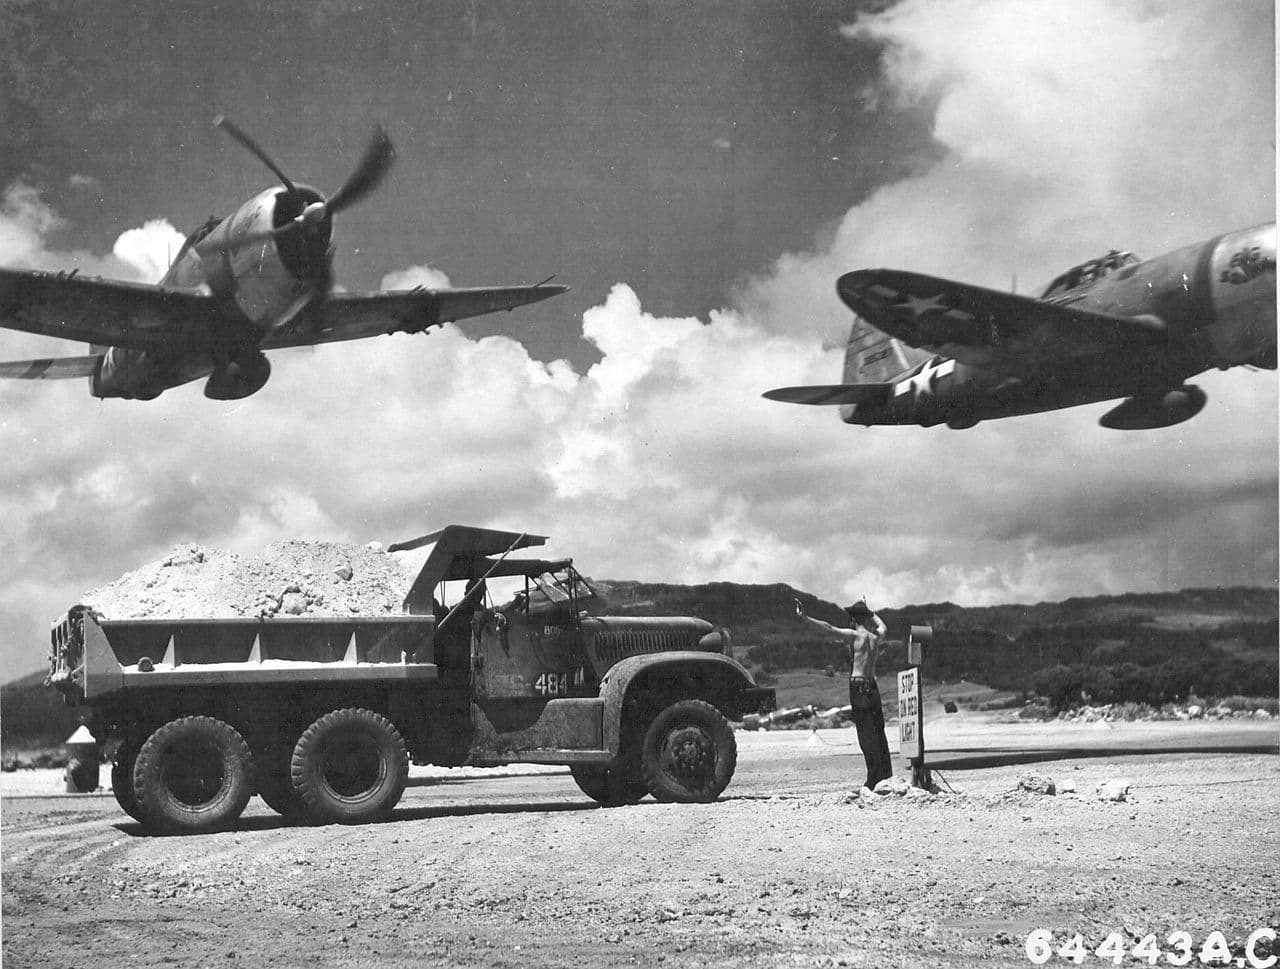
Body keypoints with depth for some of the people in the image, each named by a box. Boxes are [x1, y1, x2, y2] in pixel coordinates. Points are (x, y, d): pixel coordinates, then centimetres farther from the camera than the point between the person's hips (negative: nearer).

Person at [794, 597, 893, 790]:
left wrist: (804, 618, -18)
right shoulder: (875, 637, 12)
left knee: (867, 735, -7)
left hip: (858, 686, -6)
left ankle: (874, 779, -8)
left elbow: (828, 628, -15)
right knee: (878, 734, 12)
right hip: (873, 687, 6)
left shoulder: (853, 635, -6)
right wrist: (870, 612, 46)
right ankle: (886, 777, 16)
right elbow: (882, 626, 35)